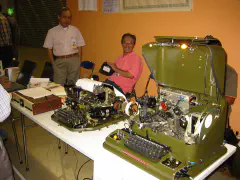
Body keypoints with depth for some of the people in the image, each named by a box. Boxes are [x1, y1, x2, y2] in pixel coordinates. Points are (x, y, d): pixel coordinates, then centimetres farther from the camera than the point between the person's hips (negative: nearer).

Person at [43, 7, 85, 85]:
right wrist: (53, 63, 0)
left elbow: (79, 47, 9)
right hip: (59, 61, -1)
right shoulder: (52, 31, 4)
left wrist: (78, 61, 1)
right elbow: (49, 49, 6)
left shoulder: (75, 30, 6)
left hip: (74, 60, 1)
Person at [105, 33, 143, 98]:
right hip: (109, 81, 7)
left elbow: (131, 75, -17)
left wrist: (116, 69, -11)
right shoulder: (120, 57, 20)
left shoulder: (136, 58, -4)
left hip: (121, 88, -7)